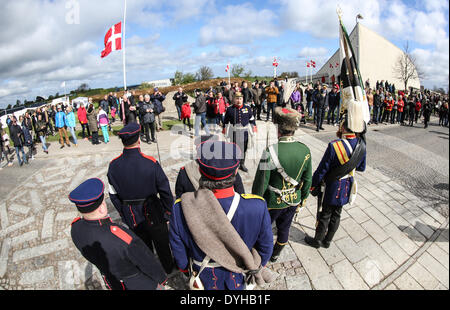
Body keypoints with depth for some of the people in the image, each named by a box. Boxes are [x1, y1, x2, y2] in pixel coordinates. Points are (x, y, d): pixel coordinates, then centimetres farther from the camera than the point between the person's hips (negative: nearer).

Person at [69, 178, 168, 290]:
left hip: (113, 281, 6)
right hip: (140, 283, -5)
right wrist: (161, 278, -5)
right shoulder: (124, 239, -44)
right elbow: (148, 263, -26)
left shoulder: (76, 227, -24)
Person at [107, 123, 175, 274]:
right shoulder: (150, 163, -24)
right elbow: (165, 191, -18)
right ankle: (168, 268, 44)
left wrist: (123, 213, 14)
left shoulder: (114, 165, -13)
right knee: (161, 242, 22)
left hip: (130, 216, 3)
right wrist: (168, 212, -2)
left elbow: (113, 195, -1)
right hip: (153, 214, -2)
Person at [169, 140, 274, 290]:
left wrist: (185, 269, 8)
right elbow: (265, 247, -15)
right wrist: (258, 267, 7)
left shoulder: (180, 209, -33)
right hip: (238, 281, 0)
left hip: (203, 279, 1)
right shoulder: (257, 207, -36)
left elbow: (179, 252, -14)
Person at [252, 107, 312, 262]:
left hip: (272, 203, -4)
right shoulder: (305, 150, -13)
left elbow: (260, 183, -22)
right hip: (293, 202, 5)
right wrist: (301, 202, 13)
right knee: (284, 229, 26)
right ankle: (275, 255, 50)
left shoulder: (271, 151, -30)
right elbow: (307, 181, -2)